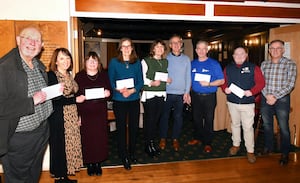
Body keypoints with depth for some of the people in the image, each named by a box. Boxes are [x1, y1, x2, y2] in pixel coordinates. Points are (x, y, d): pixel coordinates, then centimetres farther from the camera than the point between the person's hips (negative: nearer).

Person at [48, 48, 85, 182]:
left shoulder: (69, 75, 12)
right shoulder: (51, 75, -11)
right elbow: (54, 100, -19)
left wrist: (77, 116, 15)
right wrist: (76, 99, -16)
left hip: (71, 118, 7)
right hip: (58, 119, -7)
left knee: (70, 146, 12)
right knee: (59, 148, 3)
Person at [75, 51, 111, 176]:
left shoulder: (103, 75, 8)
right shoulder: (79, 76, 1)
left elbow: (109, 91, 10)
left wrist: (108, 93, -16)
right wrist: (78, 115, -8)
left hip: (100, 113, 2)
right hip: (85, 114, -2)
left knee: (100, 137, 5)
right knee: (87, 138, 2)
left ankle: (98, 163, 23)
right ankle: (90, 164, 21)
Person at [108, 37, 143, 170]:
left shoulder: (137, 63, 5)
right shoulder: (114, 62, 0)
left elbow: (141, 81, 2)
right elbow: (110, 81, -2)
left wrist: (132, 90, -16)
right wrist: (120, 90, -20)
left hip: (134, 99, 2)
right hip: (119, 100, -2)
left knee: (134, 127, 10)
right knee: (121, 128, 5)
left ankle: (132, 153, 30)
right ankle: (124, 156, 20)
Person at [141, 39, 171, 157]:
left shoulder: (166, 62, 14)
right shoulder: (146, 61, -2)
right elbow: (142, 78, -7)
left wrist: (168, 80, 0)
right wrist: (151, 83, -21)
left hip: (161, 94, 5)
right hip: (149, 94, -5)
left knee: (156, 119, 8)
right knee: (149, 120, -1)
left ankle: (152, 142, 22)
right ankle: (148, 145, 12)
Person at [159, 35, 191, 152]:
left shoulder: (186, 59, 6)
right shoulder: (165, 58, 2)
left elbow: (188, 77, 5)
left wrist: (187, 92, -1)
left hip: (180, 94, 1)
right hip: (167, 93, -1)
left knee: (178, 117, 8)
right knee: (164, 116, 7)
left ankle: (175, 139, 23)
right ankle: (163, 138, 22)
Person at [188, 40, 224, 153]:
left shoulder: (214, 64, -4)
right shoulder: (192, 63, 8)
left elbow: (221, 80, -6)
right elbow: (189, 80, 17)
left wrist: (209, 84, -20)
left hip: (209, 96, -4)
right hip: (195, 96, 4)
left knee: (208, 120, 4)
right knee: (196, 118, 13)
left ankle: (207, 143, 18)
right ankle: (197, 138, 31)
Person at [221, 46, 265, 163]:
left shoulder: (253, 67, 0)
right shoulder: (228, 68, 9)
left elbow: (261, 82, -4)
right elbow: (223, 81, 11)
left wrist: (252, 91, -19)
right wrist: (225, 89, -9)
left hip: (248, 103, -3)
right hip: (232, 102, 3)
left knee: (248, 127, -1)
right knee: (235, 124, 16)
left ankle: (250, 151, 11)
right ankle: (236, 145, 32)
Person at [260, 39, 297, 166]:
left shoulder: (290, 64, -5)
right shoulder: (264, 64, 6)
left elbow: (290, 84, -11)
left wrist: (275, 96, -17)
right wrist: (267, 96, -12)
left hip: (282, 99, -4)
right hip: (265, 99, 4)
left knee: (283, 128, 1)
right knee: (266, 125, 15)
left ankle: (285, 154, 16)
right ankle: (268, 148, 32)